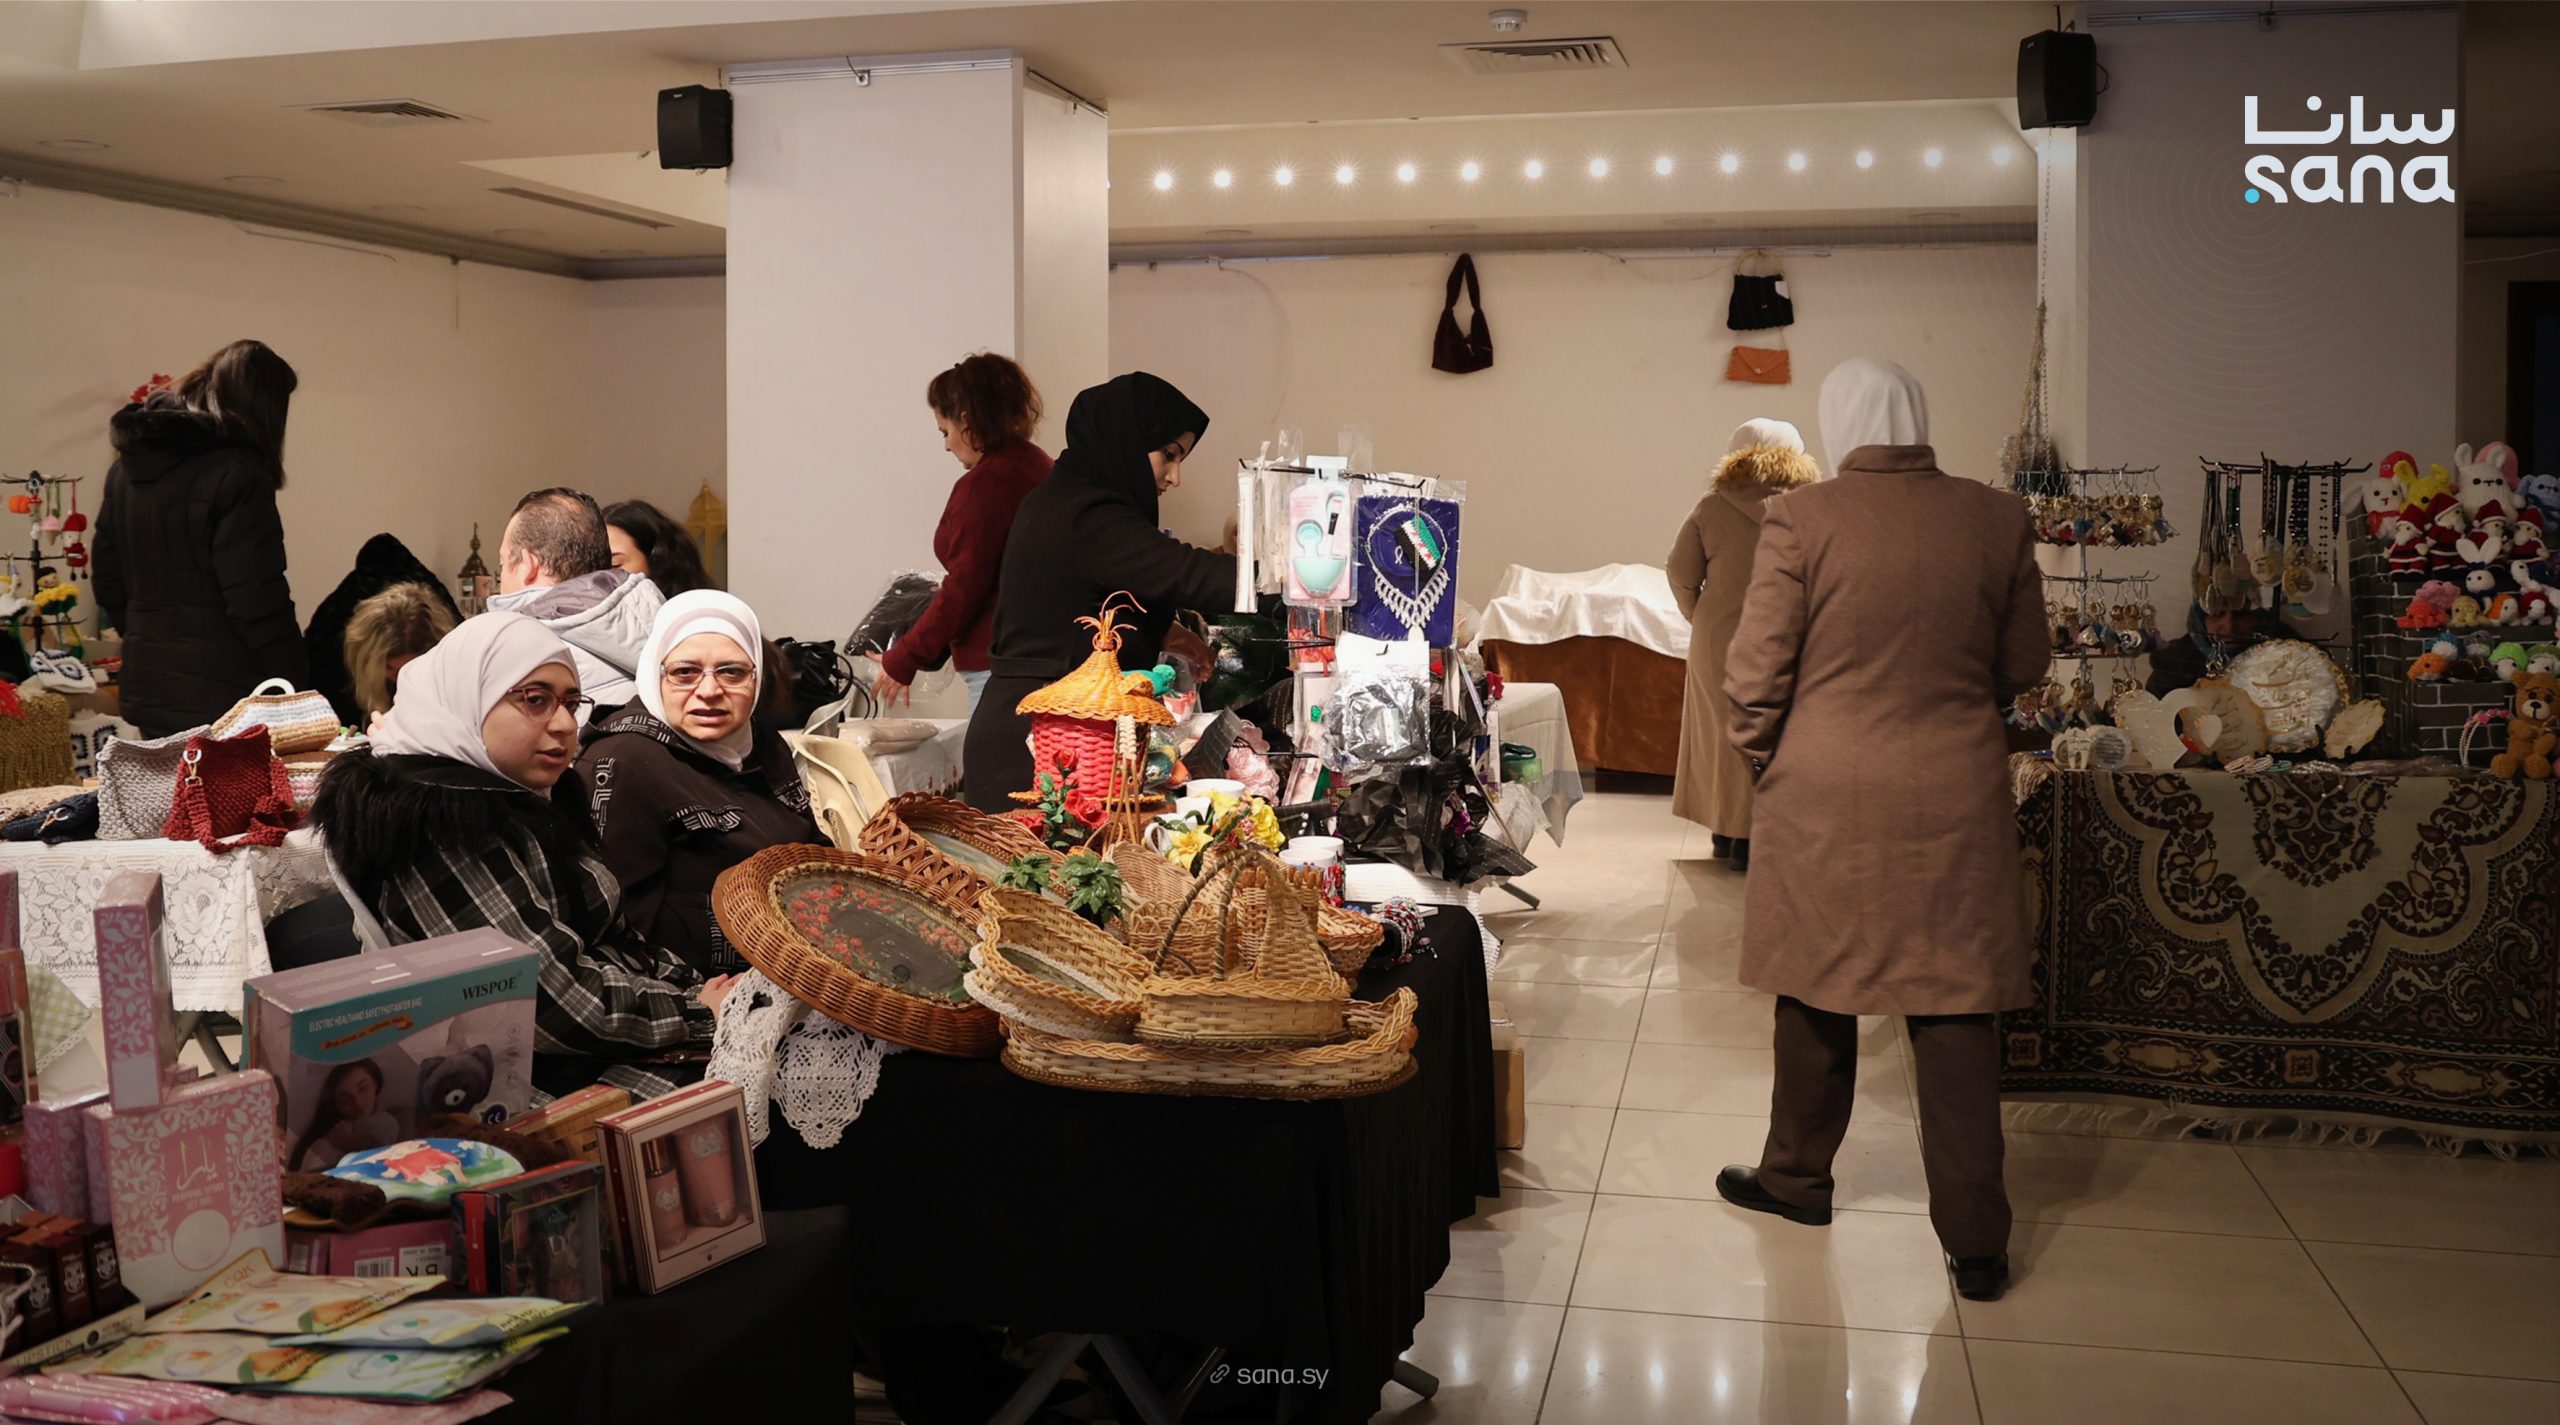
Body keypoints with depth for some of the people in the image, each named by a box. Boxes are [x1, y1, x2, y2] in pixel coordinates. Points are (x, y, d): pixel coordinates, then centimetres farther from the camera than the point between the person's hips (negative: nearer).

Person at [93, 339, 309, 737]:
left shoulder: (126, 468, 12)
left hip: (146, 689, 8)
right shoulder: (237, 476, -14)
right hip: (220, 697, -8)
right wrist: (296, 690, -11)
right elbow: (259, 606, -17)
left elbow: (109, 581, 18)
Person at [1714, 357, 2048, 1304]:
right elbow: (2025, 666, 7)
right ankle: (1974, 1240, 10)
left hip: (1824, 798, -1)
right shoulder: (1998, 520, -2)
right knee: (1955, 1012, 7)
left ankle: (1797, 1178, 32)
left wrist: (1769, 762, 10)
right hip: (1958, 798, 2)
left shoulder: (1800, 521, -10)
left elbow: (1754, 678, -8)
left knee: (1817, 994, 15)